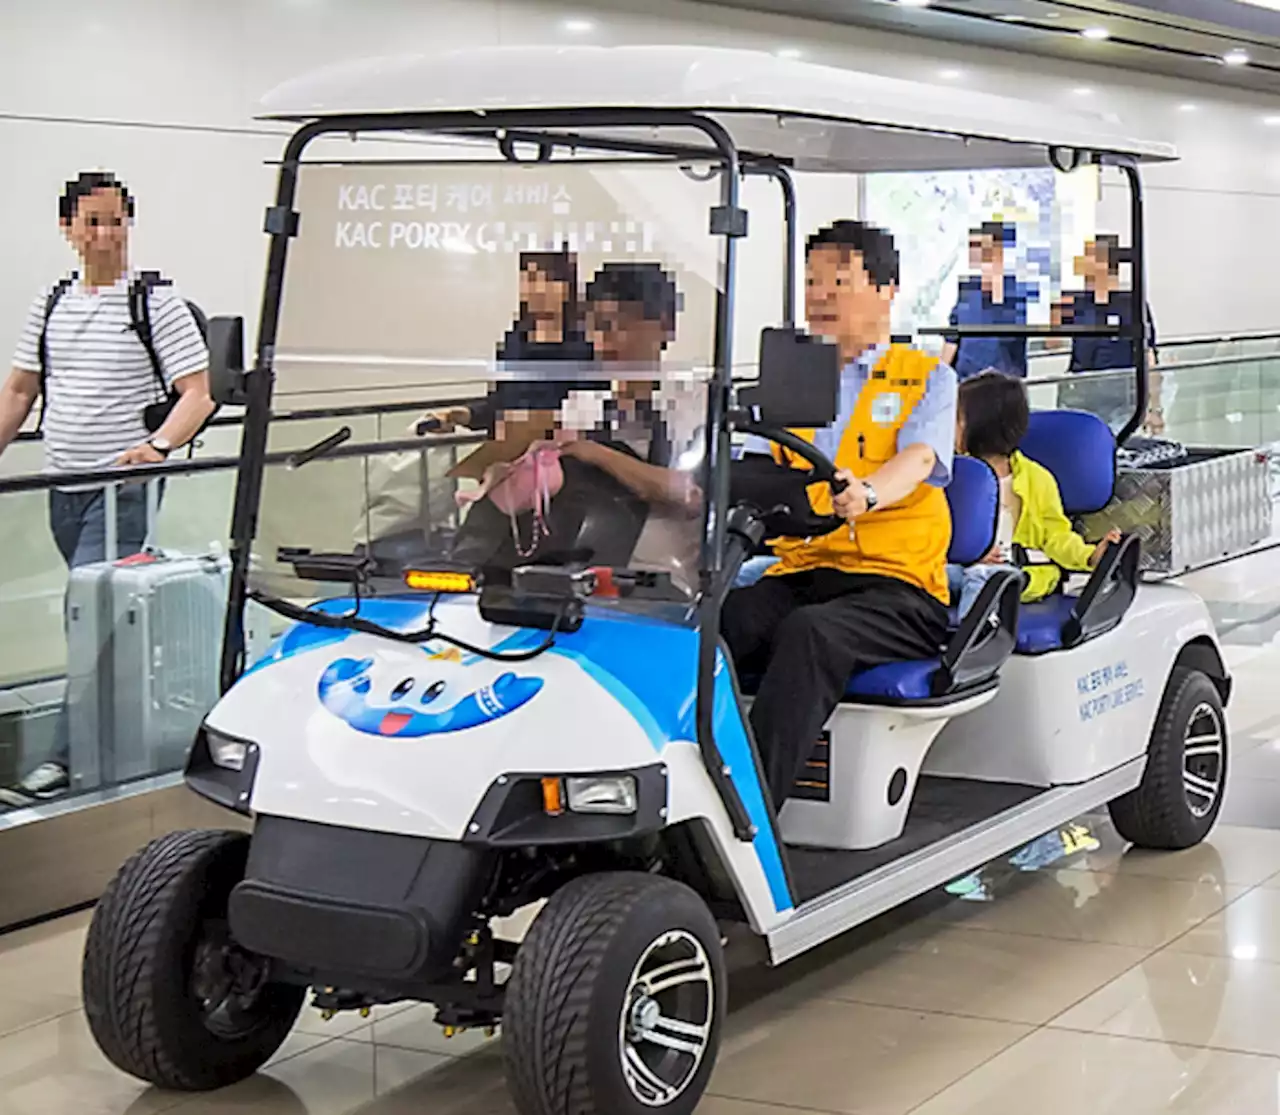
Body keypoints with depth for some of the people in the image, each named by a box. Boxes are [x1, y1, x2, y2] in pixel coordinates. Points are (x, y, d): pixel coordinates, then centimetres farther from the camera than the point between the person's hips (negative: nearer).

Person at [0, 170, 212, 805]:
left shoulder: (156, 303, -4)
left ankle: (69, 758, -15)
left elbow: (197, 395, -9)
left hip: (122, 487, -6)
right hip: (63, 486, 6)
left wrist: (157, 447, -25)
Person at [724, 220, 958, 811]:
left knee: (809, 632, -36)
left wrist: (867, 494, -35)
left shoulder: (928, 379, 9)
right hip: (796, 572, 4)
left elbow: (917, 460, -11)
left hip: (896, 586, -4)